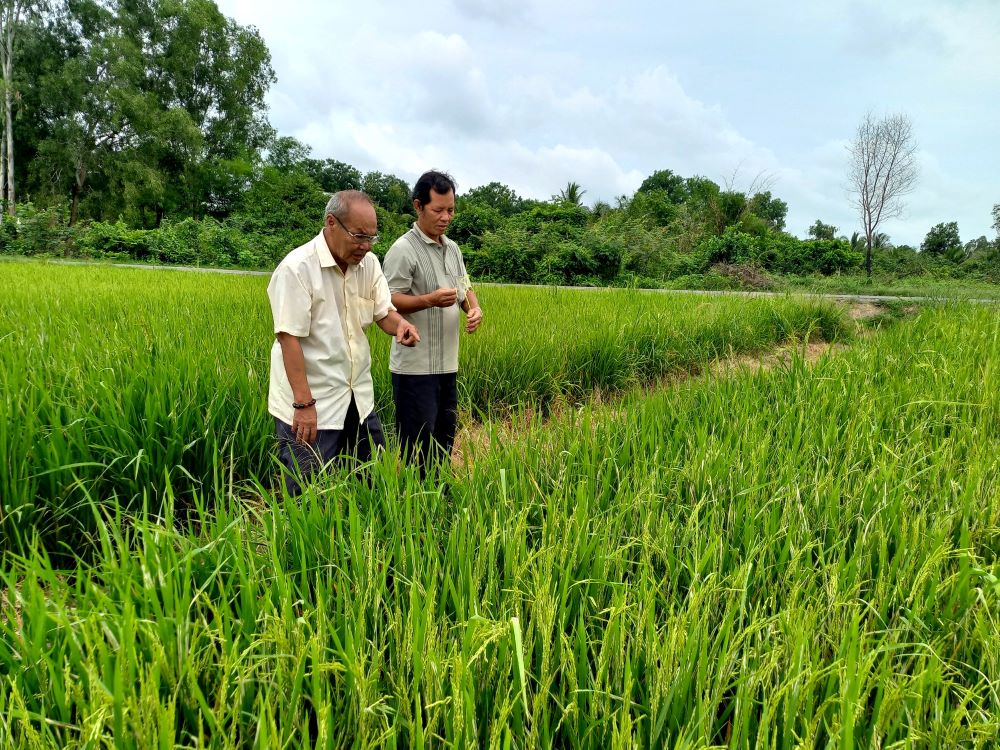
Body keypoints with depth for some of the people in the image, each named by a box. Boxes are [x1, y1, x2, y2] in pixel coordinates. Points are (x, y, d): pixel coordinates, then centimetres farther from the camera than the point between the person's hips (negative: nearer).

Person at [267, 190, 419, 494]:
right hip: (310, 403, -7)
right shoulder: (296, 268, -17)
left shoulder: (369, 263, 3)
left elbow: (384, 312, 9)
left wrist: (400, 324, -16)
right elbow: (289, 338, -18)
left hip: (359, 398, 7)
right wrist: (303, 404, -21)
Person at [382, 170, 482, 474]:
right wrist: (430, 300, -29)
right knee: (418, 446, -3)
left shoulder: (452, 248, 13)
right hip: (415, 367, -8)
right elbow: (389, 301, -15)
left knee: (445, 438, 16)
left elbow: (465, 288, 20)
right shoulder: (403, 250, -11)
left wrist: (474, 308, -2)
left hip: (447, 364, 8)